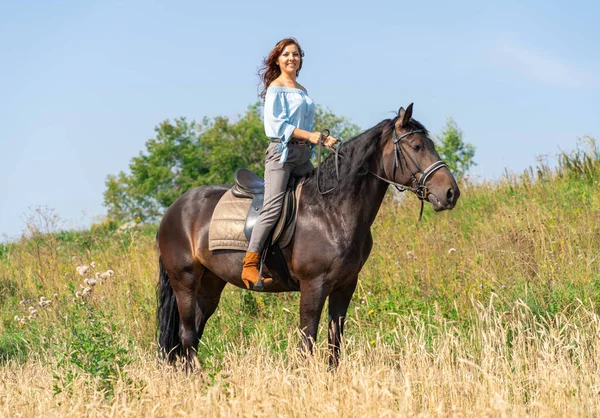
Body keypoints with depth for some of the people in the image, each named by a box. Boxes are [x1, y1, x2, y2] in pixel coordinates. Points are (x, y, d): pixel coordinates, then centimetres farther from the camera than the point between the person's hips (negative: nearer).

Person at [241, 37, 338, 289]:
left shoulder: (302, 91, 19)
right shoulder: (276, 88, -4)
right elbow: (277, 124, -13)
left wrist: (323, 140, 3)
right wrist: (309, 135, -20)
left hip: (303, 154, 8)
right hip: (282, 151, -8)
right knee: (273, 207, -19)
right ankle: (250, 265, -22)